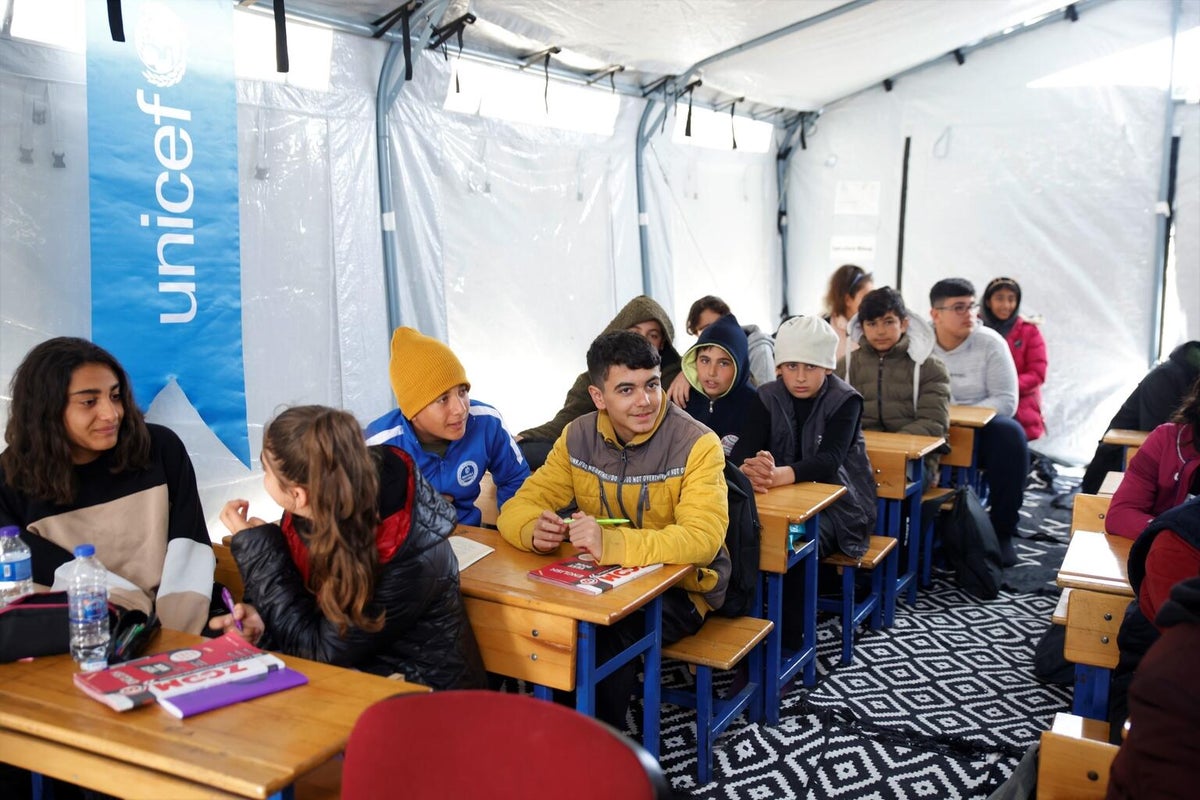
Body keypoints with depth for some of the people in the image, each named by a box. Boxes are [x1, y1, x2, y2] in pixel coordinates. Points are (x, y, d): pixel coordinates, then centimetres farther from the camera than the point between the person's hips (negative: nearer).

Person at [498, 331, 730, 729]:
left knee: (607, 631, -30)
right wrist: (535, 530, -28)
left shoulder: (697, 444, -16)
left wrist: (612, 543, -43)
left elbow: (703, 539, -28)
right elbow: (519, 506, -1)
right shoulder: (578, 437, -1)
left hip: (682, 587, -4)